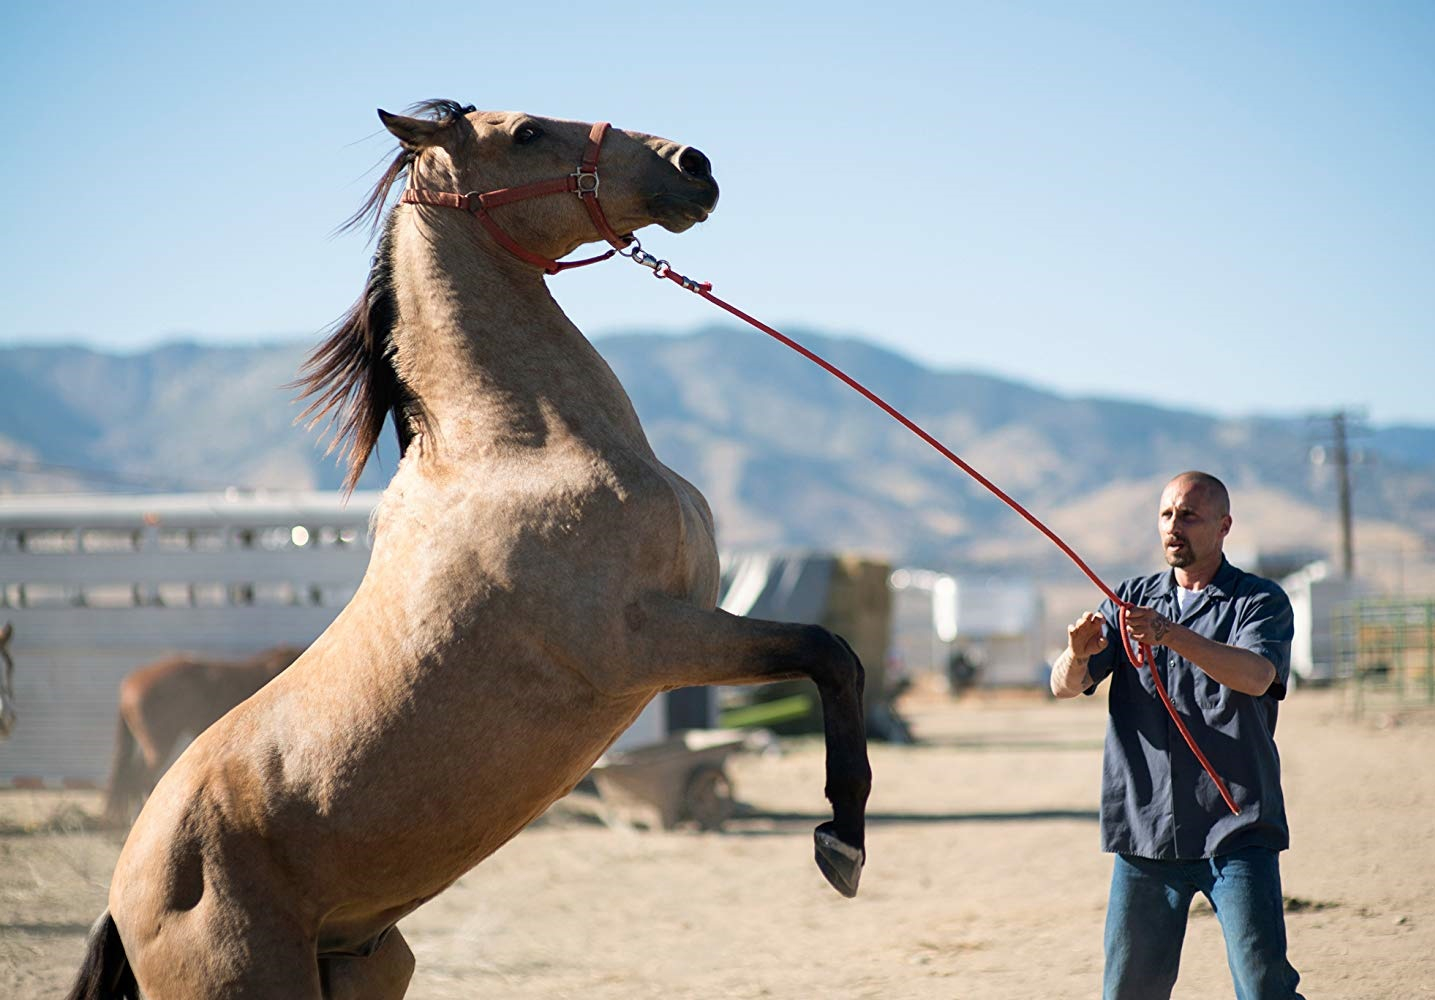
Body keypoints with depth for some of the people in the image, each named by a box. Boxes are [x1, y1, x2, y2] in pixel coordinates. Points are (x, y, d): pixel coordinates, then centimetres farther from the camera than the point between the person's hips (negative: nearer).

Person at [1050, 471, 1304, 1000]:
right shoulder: (1133, 600, 14)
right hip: (1144, 831, 4)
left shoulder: (1261, 601, 2)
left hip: (1235, 832, -3)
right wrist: (1078, 654, -22)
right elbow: (1065, 685, 3)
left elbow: (1256, 675, -19)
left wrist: (1173, 636, -34)